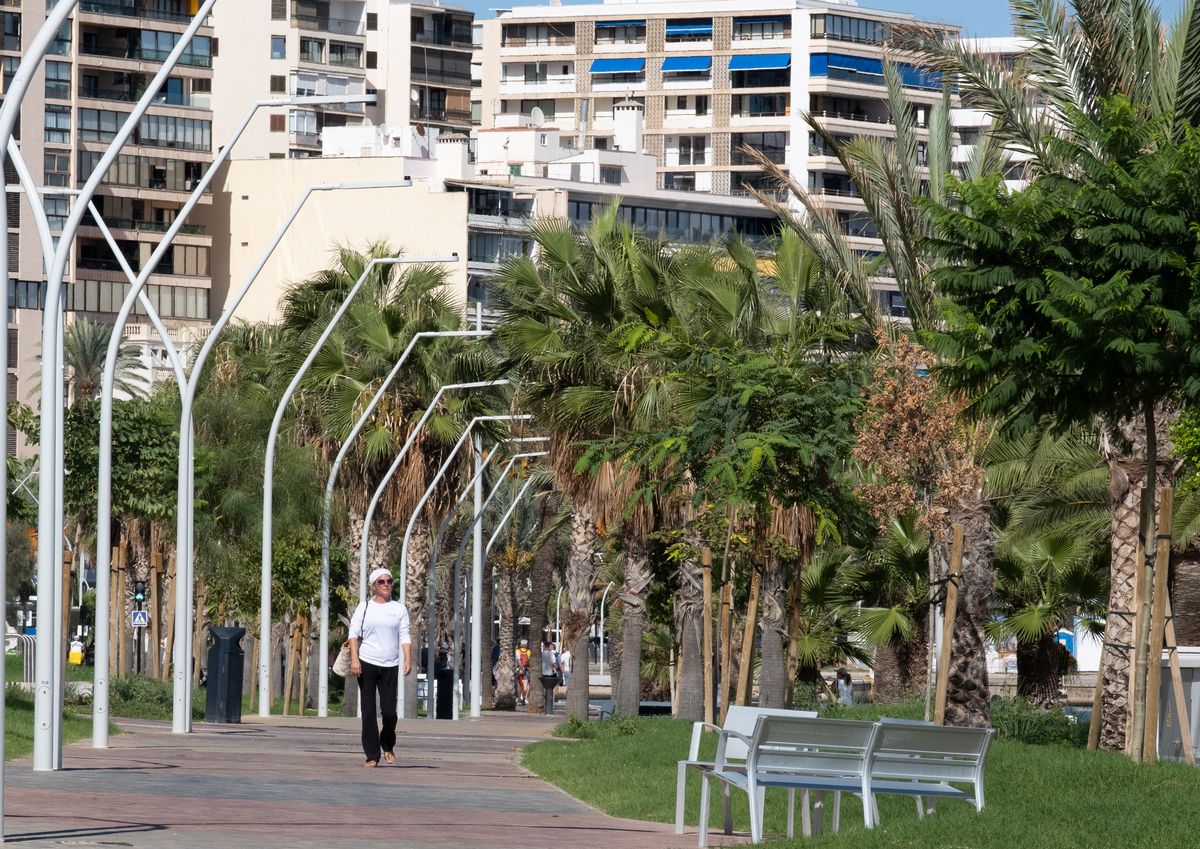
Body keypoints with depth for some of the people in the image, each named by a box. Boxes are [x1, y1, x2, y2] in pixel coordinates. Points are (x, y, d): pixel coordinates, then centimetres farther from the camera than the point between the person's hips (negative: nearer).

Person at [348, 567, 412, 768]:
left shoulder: (399, 609, 11)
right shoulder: (364, 608, 7)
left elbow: (404, 636, 6)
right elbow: (354, 634, 2)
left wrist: (408, 659, -8)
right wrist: (354, 659, -10)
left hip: (390, 667, 1)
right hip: (367, 663, -1)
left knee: (389, 711, -6)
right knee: (368, 712, -2)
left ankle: (388, 746, 22)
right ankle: (372, 755, 3)